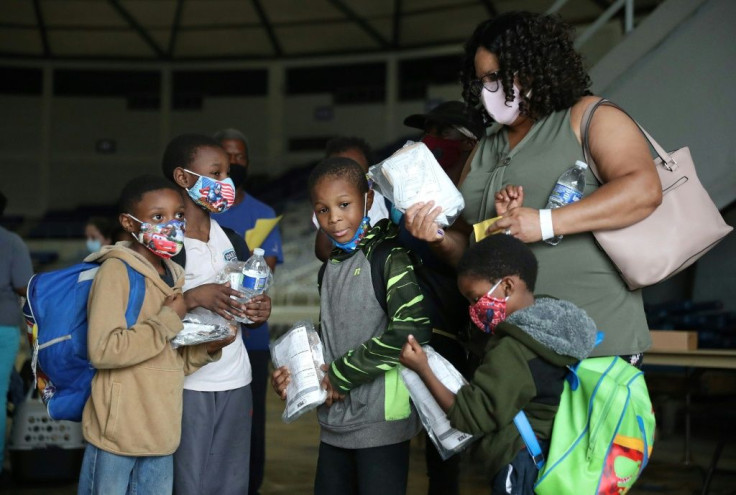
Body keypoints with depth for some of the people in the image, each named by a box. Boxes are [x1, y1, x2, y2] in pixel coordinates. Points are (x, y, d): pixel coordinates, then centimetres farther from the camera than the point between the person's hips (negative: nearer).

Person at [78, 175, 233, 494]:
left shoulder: (173, 277, 13)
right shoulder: (117, 271, -11)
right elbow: (103, 350, -24)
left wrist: (208, 347, 0)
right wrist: (169, 320, -16)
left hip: (160, 437, 7)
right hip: (117, 436, -7)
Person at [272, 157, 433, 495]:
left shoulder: (389, 257, -10)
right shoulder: (329, 268, 13)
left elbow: (413, 329, -21)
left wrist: (341, 374, -13)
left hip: (381, 420, -7)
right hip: (335, 421, 7)